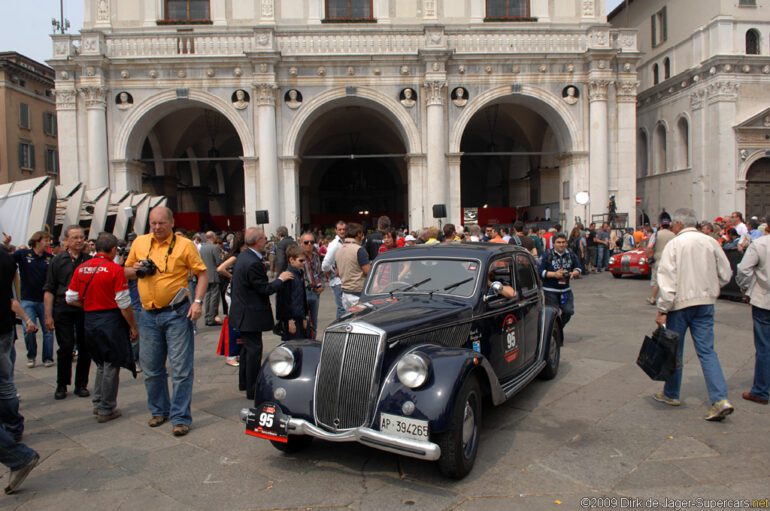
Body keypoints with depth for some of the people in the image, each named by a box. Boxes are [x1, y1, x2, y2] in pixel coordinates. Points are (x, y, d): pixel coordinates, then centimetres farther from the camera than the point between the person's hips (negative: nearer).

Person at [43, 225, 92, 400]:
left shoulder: (90, 260, 7)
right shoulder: (58, 261, 4)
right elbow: (49, 290, 2)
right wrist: (48, 315, -4)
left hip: (86, 310, 1)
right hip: (64, 310, -1)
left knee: (85, 348, 5)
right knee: (65, 348, 0)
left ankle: (81, 385, 17)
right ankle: (61, 385, 16)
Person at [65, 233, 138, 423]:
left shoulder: (81, 268, 4)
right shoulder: (115, 269, -13)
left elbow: (71, 298, 7)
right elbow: (124, 304, -13)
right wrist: (133, 327, -5)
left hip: (89, 320, 6)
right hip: (111, 320, -6)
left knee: (101, 363, 21)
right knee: (111, 365, 5)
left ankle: (98, 403, 27)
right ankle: (106, 410, 12)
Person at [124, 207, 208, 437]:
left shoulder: (184, 244, -6)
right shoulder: (139, 242, 7)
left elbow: (202, 273, -5)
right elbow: (126, 271, 18)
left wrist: (198, 301, -16)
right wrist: (135, 270, -5)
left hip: (176, 314, -4)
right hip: (148, 315, 5)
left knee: (181, 368, -1)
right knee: (151, 368, 15)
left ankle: (180, 417, 8)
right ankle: (159, 410, 33)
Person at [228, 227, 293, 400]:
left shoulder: (244, 256, 6)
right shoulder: (253, 263, -26)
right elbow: (265, 289, -19)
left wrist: (262, 266, 6)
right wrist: (280, 279, -8)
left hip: (243, 312, 11)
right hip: (250, 315, -11)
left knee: (248, 347, 21)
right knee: (254, 349, -1)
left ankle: (245, 382, 35)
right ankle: (252, 389, 8)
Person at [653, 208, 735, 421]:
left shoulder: (674, 244, -10)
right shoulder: (710, 242, 4)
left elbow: (667, 279, -15)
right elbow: (725, 274, 8)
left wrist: (662, 310, -13)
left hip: (680, 303, -4)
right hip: (705, 304, 4)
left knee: (674, 350, 10)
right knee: (707, 350, 6)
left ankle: (671, 394, 23)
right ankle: (720, 399, -5)